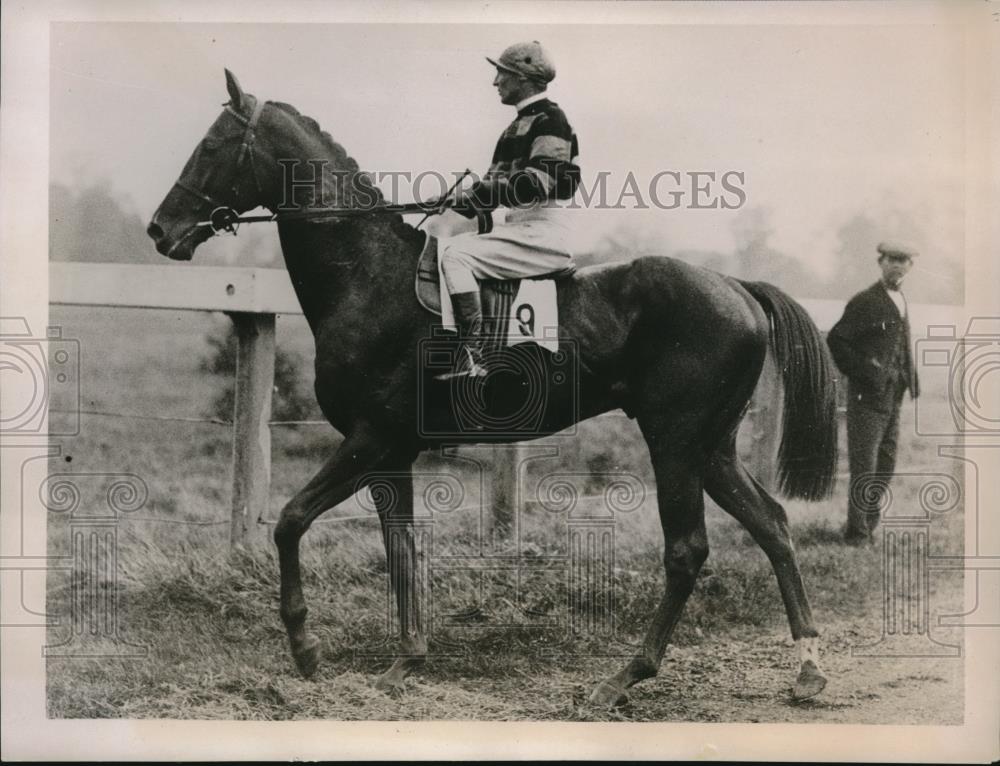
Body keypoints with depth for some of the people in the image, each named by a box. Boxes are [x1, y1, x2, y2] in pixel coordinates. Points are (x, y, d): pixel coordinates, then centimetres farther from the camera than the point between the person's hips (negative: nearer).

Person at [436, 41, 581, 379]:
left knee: (456, 255, -23)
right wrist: (467, 199, 2)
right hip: (519, 229, 10)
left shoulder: (548, 119, -8)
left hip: (542, 234, -10)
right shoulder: (520, 125, 22)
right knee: (444, 247, 8)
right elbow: (498, 181, 21)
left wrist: (486, 192, -21)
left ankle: (472, 356, -25)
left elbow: (544, 181, -21)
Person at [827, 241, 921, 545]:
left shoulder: (901, 301, 15)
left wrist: (911, 380, 11)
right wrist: (862, 373, -15)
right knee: (864, 467, -5)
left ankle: (869, 526, 24)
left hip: (893, 397, 8)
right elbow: (835, 340, -12)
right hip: (867, 397, -8)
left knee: (886, 465, 13)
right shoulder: (865, 302, -10)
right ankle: (857, 532, 2)